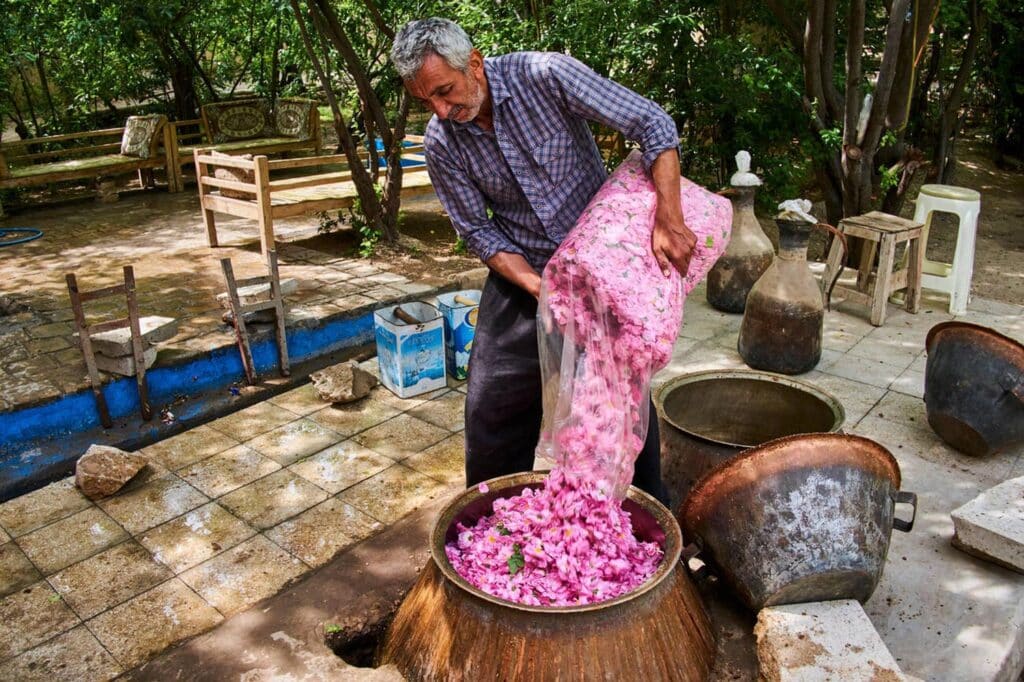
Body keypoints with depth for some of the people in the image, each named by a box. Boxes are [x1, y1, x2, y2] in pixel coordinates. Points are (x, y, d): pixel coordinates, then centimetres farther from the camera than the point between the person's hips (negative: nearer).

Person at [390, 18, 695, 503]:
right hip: (521, 272, 3)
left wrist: (668, 221, -32)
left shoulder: (544, 76, -21)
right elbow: (480, 231, -5)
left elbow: (652, 125, -21)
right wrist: (538, 287, -19)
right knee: (493, 408, 4)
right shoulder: (441, 142, -11)